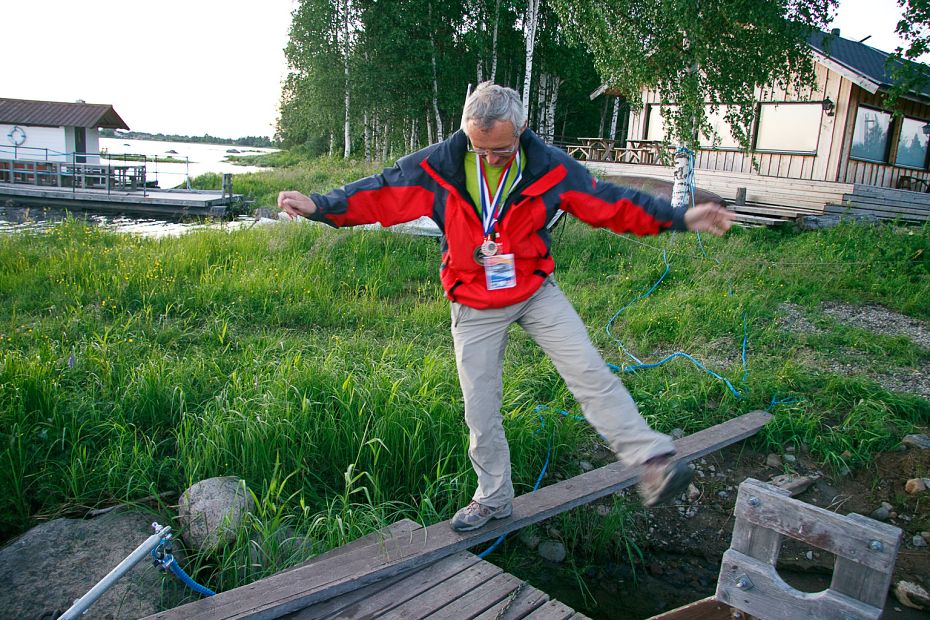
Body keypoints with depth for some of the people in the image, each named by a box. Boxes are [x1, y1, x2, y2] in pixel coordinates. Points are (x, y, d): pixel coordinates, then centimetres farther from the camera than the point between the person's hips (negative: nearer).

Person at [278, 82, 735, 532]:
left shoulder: (549, 167, -12)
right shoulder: (438, 165, -14)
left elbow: (611, 203, -5)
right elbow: (380, 193, -6)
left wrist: (681, 218, -7)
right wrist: (319, 206, -14)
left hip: (536, 292, 0)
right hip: (474, 306, 1)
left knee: (589, 373, -16)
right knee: (480, 411, 8)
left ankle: (654, 459, -7)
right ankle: (493, 499, 26)